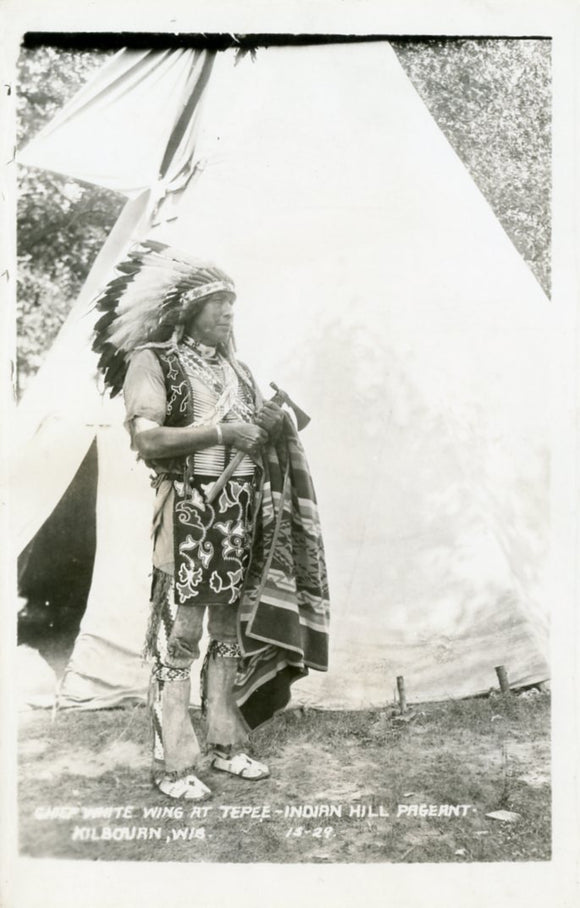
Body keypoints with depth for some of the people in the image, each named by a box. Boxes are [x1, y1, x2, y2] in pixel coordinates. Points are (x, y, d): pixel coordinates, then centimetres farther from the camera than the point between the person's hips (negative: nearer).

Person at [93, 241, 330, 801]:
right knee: (178, 636, -3)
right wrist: (220, 431, -16)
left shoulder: (234, 367, 18)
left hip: (243, 514, 7)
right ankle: (172, 765, 8)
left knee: (231, 630, 12)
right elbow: (147, 439, -15)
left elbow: (258, 435, 26)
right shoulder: (154, 360, -3)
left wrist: (271, 425, 4)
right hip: (189, 514, -7)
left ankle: (225, 744, 26)